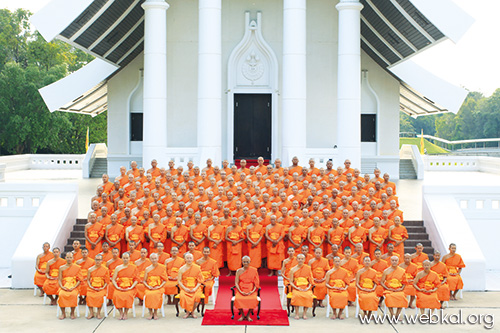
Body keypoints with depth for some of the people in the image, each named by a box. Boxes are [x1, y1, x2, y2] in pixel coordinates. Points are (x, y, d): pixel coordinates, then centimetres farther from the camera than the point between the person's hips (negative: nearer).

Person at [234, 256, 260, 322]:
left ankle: (248, 315, -11)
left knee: (254, 299, -33)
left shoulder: (254, 270, 4)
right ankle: (242, 315, -10)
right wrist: (240, 291, -14)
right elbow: (236, 283, 2)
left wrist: (252, 291, -13)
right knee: (237, 299, -32)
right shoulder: (239, 271, 5)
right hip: (241, 290, 1)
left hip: (251, 291, 0)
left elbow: (256, 283, 3)